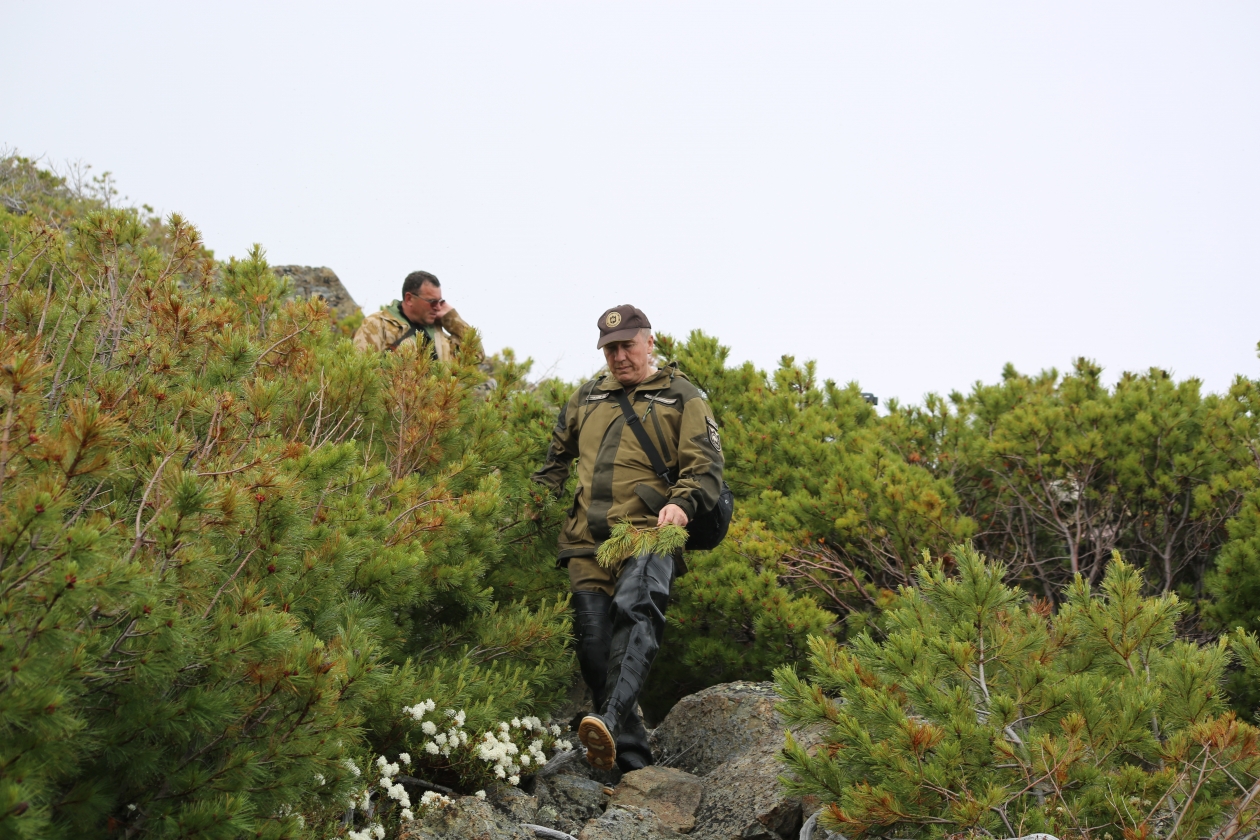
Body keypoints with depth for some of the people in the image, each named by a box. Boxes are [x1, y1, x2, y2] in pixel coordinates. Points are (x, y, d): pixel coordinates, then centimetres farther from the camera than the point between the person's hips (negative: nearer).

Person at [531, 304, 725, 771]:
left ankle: (611, 723, -49)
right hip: (586, 541, 5)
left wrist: (683, 504, -18)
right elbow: (556, 460, 34)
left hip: (648, 535, -5)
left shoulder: (681, 398, 11)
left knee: (634, 611, -31)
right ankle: (634, 763, -2)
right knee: (594, 645, -6)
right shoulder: (587, 399, 25)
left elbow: (705, 467, 2)